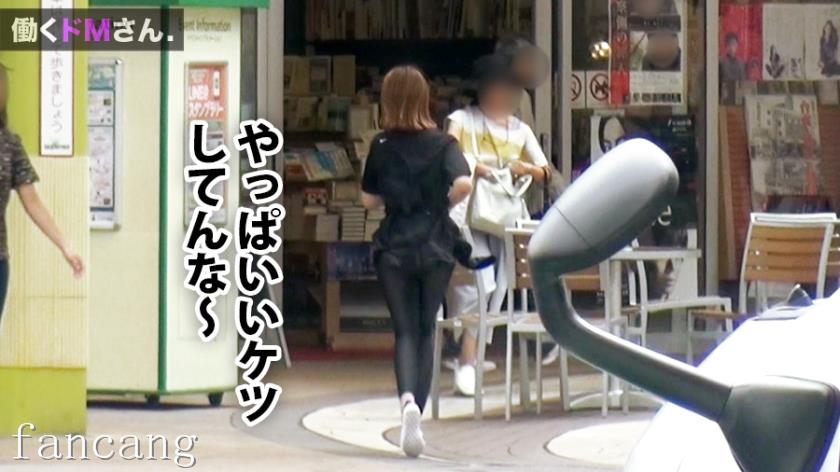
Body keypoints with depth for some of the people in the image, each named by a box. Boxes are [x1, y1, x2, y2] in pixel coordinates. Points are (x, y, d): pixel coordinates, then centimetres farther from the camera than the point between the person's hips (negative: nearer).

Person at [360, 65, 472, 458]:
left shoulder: (381, 146, -2)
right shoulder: (442, 143, -4)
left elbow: (369, 200, 2)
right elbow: (463, 184, -18)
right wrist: (440, 202, 1)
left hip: (393, 248, 0)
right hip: (436, 248, 0)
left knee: (405, 330, 2)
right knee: (426, 329, 15)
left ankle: (408, 399, -24)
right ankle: (417, 407, 11)